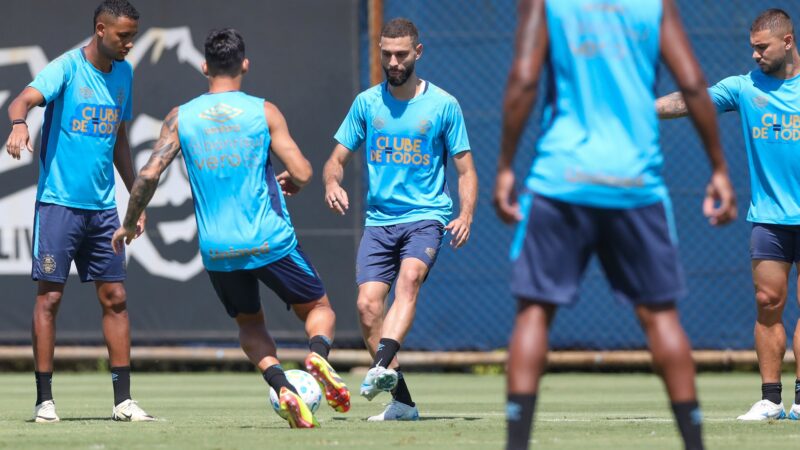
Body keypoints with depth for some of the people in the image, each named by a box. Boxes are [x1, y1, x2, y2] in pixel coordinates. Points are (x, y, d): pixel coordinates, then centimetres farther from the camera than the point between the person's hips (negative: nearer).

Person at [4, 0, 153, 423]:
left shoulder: (123, 74, 10)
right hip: (59, 201, -6)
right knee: (49, 297, -4)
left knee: (115, 298, 5)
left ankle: (123, 400, 9)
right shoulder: (67, 68, -10)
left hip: (102, 206, 6)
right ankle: (44, 400, 0)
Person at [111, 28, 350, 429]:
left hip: (217, 251, 2)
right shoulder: (264, 112, -3)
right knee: (319, 310, 16)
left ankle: (282, 386, -6)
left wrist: (128, 225, 10)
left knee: (250, 325, 22)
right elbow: (301, 173, -9)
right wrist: (291, 185, 15)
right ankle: (318, 354, -19)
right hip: (270, 241, -2)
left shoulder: (180, 118, 2)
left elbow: (149, 174, -4)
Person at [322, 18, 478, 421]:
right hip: (379, 218, 3)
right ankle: (401, 401, -4)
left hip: (426, 215, -3)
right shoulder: (366, 103, 9)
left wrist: (466, 215, -14)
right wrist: (332, 183, -10)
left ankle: (383, 367, -49)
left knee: (409, 278, -31)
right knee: (367, 304, -11)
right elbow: (337, 160, 14)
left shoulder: (443, 105, 2)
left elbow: (465, 171, 4)